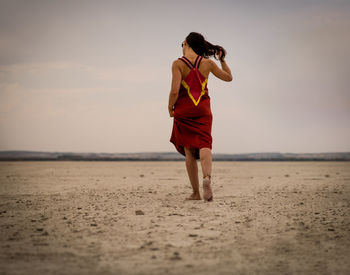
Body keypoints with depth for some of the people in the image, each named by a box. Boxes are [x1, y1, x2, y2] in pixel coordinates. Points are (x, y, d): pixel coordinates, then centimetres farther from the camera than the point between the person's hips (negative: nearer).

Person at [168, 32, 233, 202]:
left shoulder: (178, 64, -7)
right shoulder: (208, 63, 3)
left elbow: (175, 91, -16)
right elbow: (228, 77, 16)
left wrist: (170, 108, 1)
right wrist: (222, 60, 27)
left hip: (183, 111, -2)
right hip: (203, 111, 2)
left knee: (189, 152, 7)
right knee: (204, 146, -7)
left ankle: (196, 193, 10)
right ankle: (207, 177, -38)